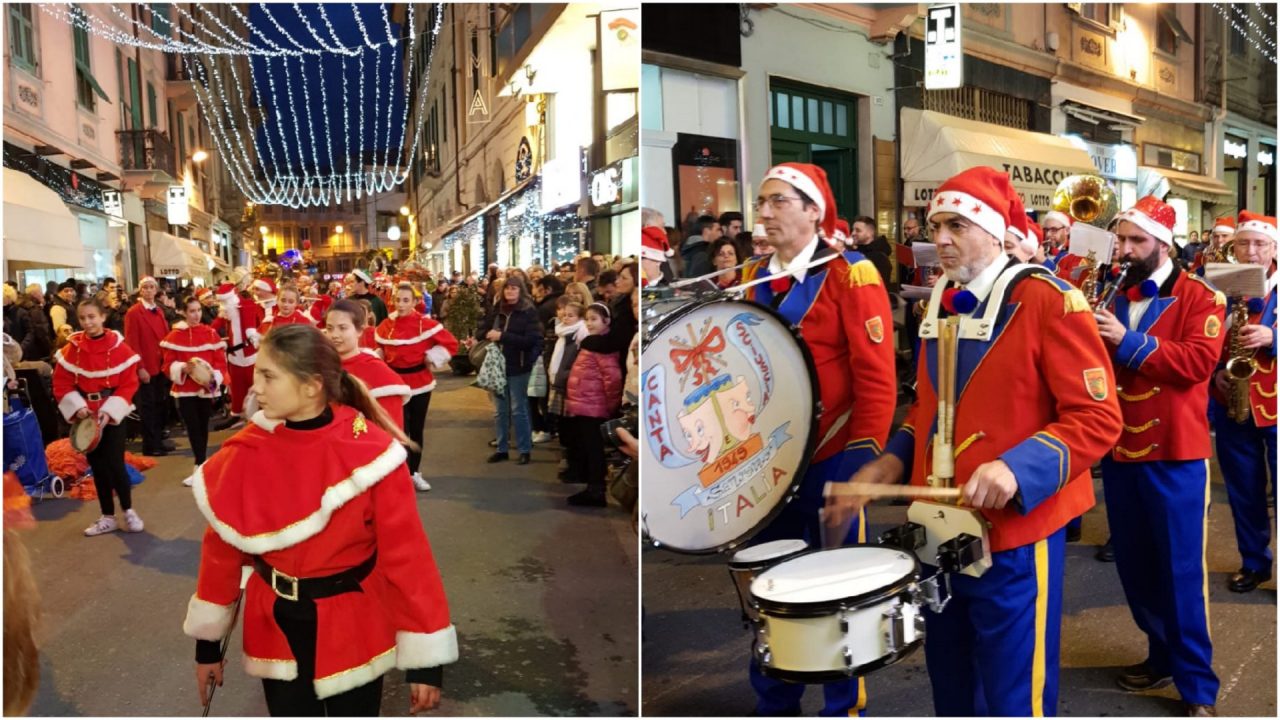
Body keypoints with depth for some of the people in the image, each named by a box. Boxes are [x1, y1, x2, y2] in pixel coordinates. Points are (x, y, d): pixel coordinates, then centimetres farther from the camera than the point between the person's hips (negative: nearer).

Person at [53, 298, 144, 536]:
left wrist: (110, 410, -17)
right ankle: (108, 517, 20)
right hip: (86, 415, 3)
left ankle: (128, 510, 11)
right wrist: (77, 406, -14)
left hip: (113, 414, -3)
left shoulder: (119, 347, -8)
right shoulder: (71, 348, -1)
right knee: (97, 466, 9)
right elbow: (61, 383, 0)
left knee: (114, 463, -8)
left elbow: (129, 383, -8)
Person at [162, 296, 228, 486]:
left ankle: (201, 467, 19)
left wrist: (215, 376, -16)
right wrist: (184, 367, -22)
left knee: (203, 426, 9)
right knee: (193, 427, -6)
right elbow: (168, 364, -3)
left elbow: (221, 361, 1)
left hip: (206, 387, 1)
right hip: (185, 389, -1)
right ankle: (202, 466, 0)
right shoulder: (174, 335, -2)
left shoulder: (211, 333, 1)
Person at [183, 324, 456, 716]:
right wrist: (208, 643, 9)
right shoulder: (244, 455, -10)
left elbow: (406, 554, -16)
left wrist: (425, 660, -13)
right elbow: (220, 550, 1)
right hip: (277, 630, 2)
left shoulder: (371, 452, -20)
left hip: (354, 630, -2)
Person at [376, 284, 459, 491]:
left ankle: (415, 473, 25)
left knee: (417, 429, 11)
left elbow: (451, 343, -6)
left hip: (420, 382, 0)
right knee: (401, 430, -3)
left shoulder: (425, 324, -10)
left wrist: (432, 358, -11)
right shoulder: (386, 325, -3)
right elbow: (378, 348, 12)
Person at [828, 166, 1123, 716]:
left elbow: (1097, 417, -15)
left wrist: (1017, 468, -29)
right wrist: (890, 464, 3)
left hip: (1014, 537, -6)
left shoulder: (1049, 299, -12)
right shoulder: (939, 305, 9)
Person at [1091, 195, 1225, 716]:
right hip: (1120, 452, 5)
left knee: (1181, 570, 0)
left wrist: (1127, 341, -24)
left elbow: (1198, 363, -19)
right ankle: (1161, 656, 30)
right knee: (1134, 565, 13)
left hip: (1174, 456, -5)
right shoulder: (1115, 298, 11)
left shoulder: (1200, 298, -5)